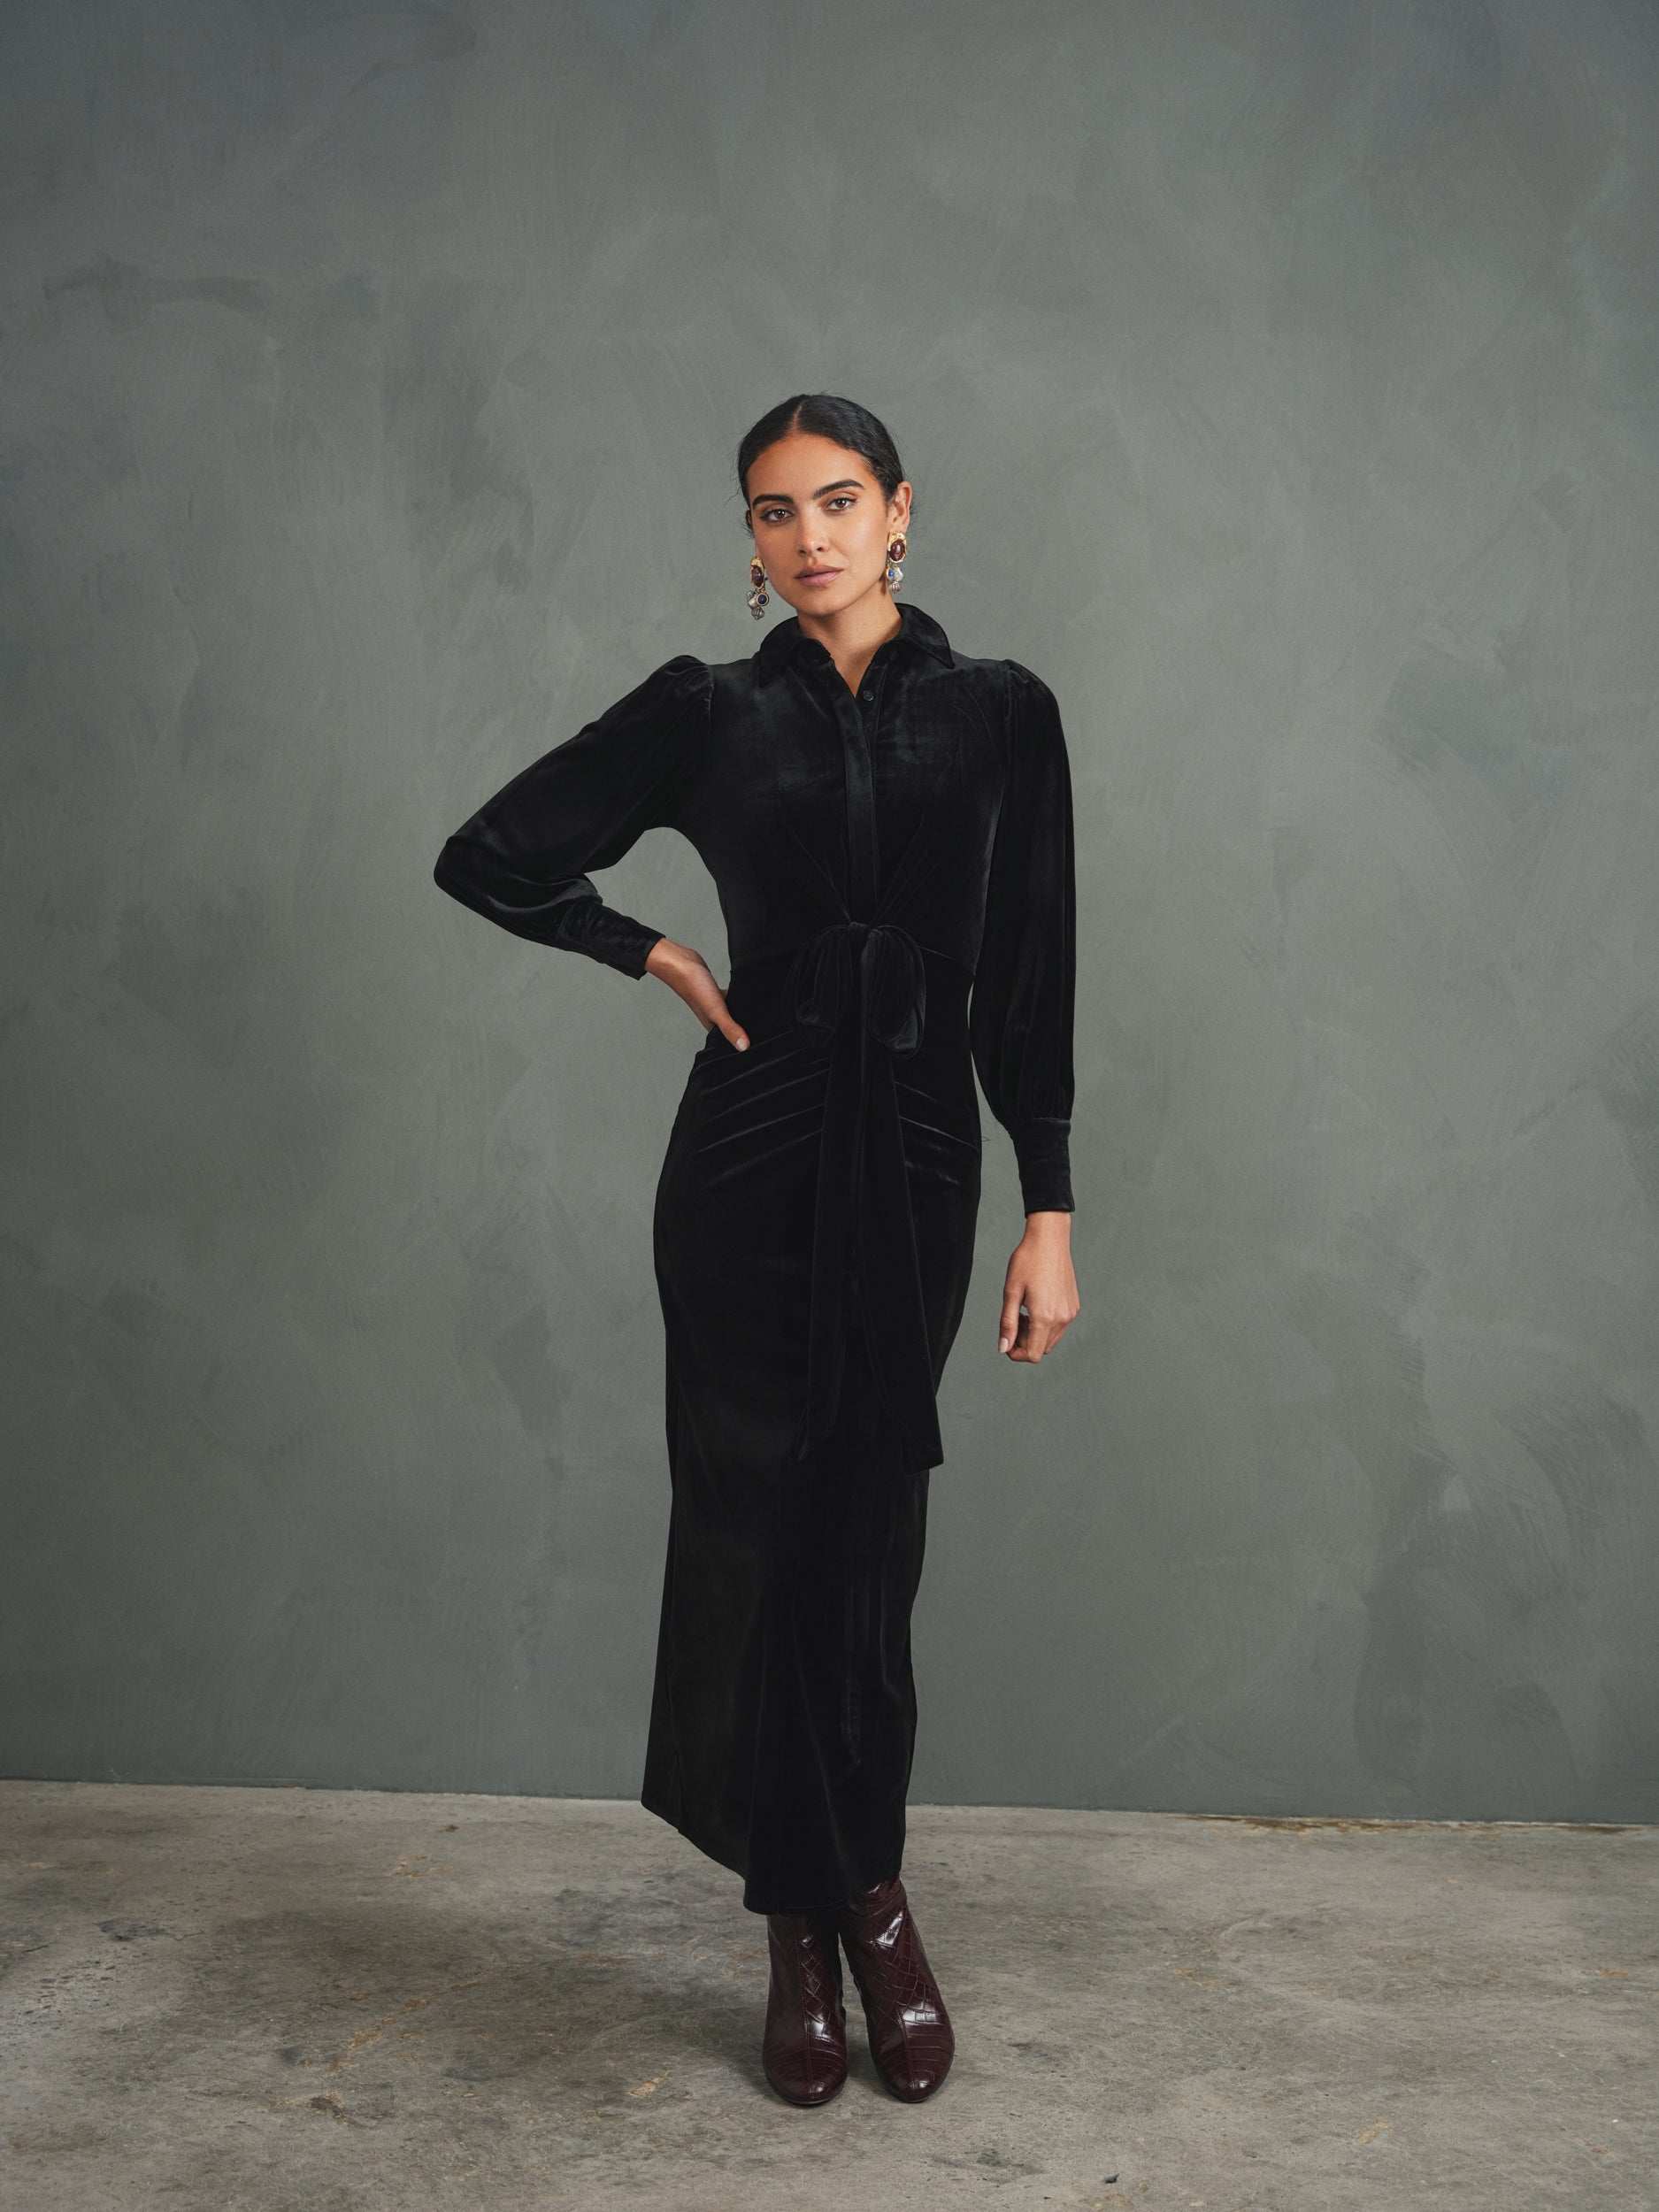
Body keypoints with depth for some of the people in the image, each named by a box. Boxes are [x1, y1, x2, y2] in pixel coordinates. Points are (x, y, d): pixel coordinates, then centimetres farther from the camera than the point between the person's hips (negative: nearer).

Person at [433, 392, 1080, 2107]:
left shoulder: (999, 712, 4)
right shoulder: (708, 712, 3)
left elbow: (1029, 981, 1)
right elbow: (489, 855, 9)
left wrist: (1051, 1213, -3)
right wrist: (661, 958, 3)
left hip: (916, 1161, 1)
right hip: (751, 1158, 0)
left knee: (873, 1538, 7)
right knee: (762, 1530, 3)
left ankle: (868, 1893, 25)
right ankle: (806, 1930, 16)